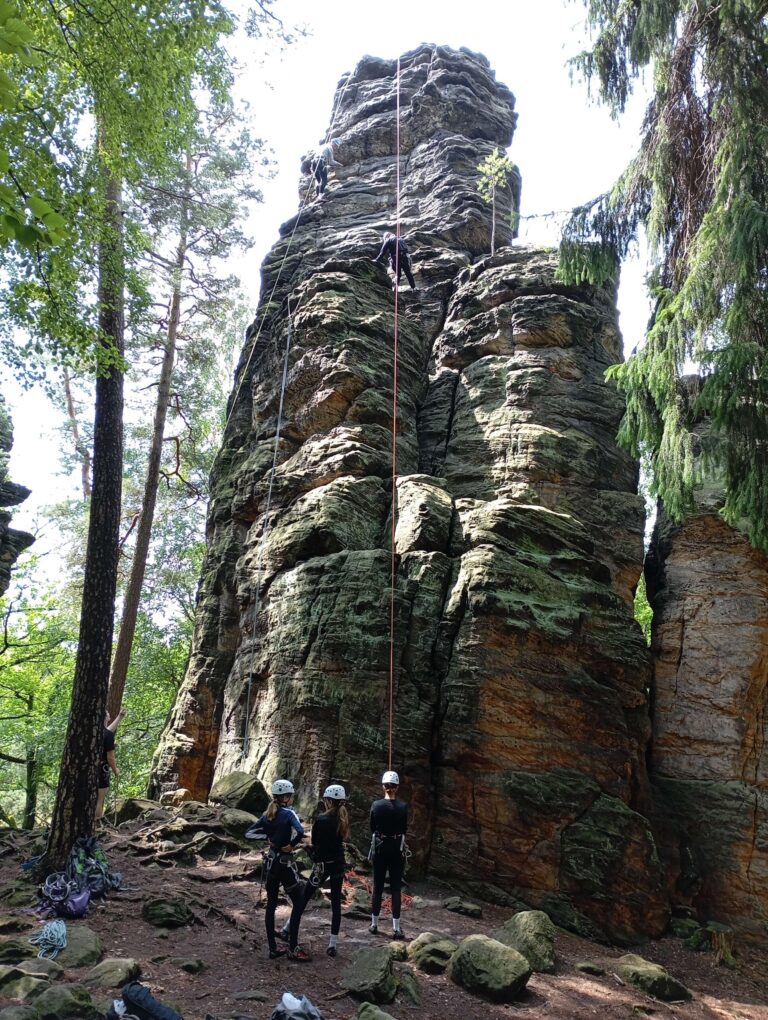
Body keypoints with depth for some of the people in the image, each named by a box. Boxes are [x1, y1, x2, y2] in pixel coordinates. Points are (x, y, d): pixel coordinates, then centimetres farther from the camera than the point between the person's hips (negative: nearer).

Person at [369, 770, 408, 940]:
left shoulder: (376, 805, -6)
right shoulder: (403, 806, -9)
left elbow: (372, 828, 3)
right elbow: (405, 829, 1)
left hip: (380, 847, 1)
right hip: (397, 848, -1)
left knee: (377, 887, 11)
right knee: (396, 888, 4)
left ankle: (374, 924, 18)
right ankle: (396, 928, 4)